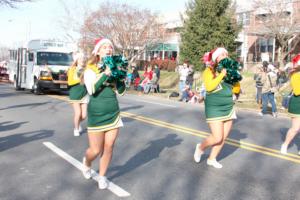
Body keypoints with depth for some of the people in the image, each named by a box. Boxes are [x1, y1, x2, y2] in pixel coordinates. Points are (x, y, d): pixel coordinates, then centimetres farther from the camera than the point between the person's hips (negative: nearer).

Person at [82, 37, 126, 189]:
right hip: (96, 115, -3)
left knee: (109, 147, 5)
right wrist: (106, 73, -26)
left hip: (113, 113, 4)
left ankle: (102, 176, 26)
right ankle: (86, 163, 35)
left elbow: (121, 92, 3)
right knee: (95, 150, 0)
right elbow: (91, 90, -22)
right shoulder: (90, 69, -7)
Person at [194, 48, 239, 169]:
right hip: (214, 108, -6)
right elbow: (209, 86, -23)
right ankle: (201, 147, 21)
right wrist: (222, 74, -21)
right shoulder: (209, 71, -7)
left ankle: (212, 159, 26)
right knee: (217, 138, -9)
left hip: (228, 108, 6)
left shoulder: (228, 71, 7)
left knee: (224, 138, 7)